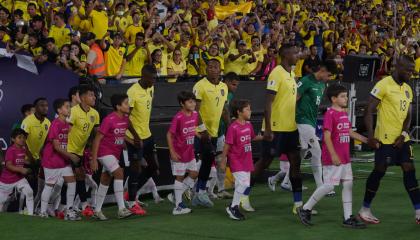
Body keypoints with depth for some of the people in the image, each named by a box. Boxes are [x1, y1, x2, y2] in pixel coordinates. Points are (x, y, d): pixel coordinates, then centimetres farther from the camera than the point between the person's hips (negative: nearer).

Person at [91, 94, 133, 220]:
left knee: (105, 180, 12)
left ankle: (97, 210, 20)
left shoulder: (125, 119, 1)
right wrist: (94, 159, -19)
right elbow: (97, 139, -17)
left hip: (115, 153, 8)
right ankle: (121, 209, -19)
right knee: (119, 173, -19)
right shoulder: (109, 120, -20)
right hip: (105, 152, -8)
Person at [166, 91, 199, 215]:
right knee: (180, 177, 1)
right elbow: (169, 135, -17)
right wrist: (172, 152, -19)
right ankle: (178, 206, 9)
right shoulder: (178, 118, -21)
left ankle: (177, 195, 25)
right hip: (179, 153, -7)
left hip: (190, 152, 7)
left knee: (194, 173, 11)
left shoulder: (195, 114, 0)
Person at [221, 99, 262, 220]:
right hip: (236, 160, -8)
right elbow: (227, 145, -14)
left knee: (246, 185, 10)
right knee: (243, 183, -16)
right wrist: (223, 161, -11)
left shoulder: (248, 125, 4)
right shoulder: (233, 127, -18)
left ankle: (235, 207, 22)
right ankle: (233, 207, -3)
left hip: (246, 160, 8)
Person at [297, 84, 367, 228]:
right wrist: (333, 155, -24)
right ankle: (305, 209, 8)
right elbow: (327, 136, -20)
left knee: (348, 184, 6)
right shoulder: (330, 114, -15)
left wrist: (366, 140, 17)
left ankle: (348, 218, 9)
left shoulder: (344, 113, 13)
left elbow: (350, 132, 21)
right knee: (329, 185, -6)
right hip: (333, 158, -9)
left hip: (345, 157, 9)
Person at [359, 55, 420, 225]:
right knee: (379, 172, 0)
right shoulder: (383, 85, -11)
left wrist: (403, 134, -4)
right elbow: (369, 111, -13)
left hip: (402, 139, 7)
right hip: (385, 139, -7)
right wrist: (371, 136, -19)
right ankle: (365, 210, 14)